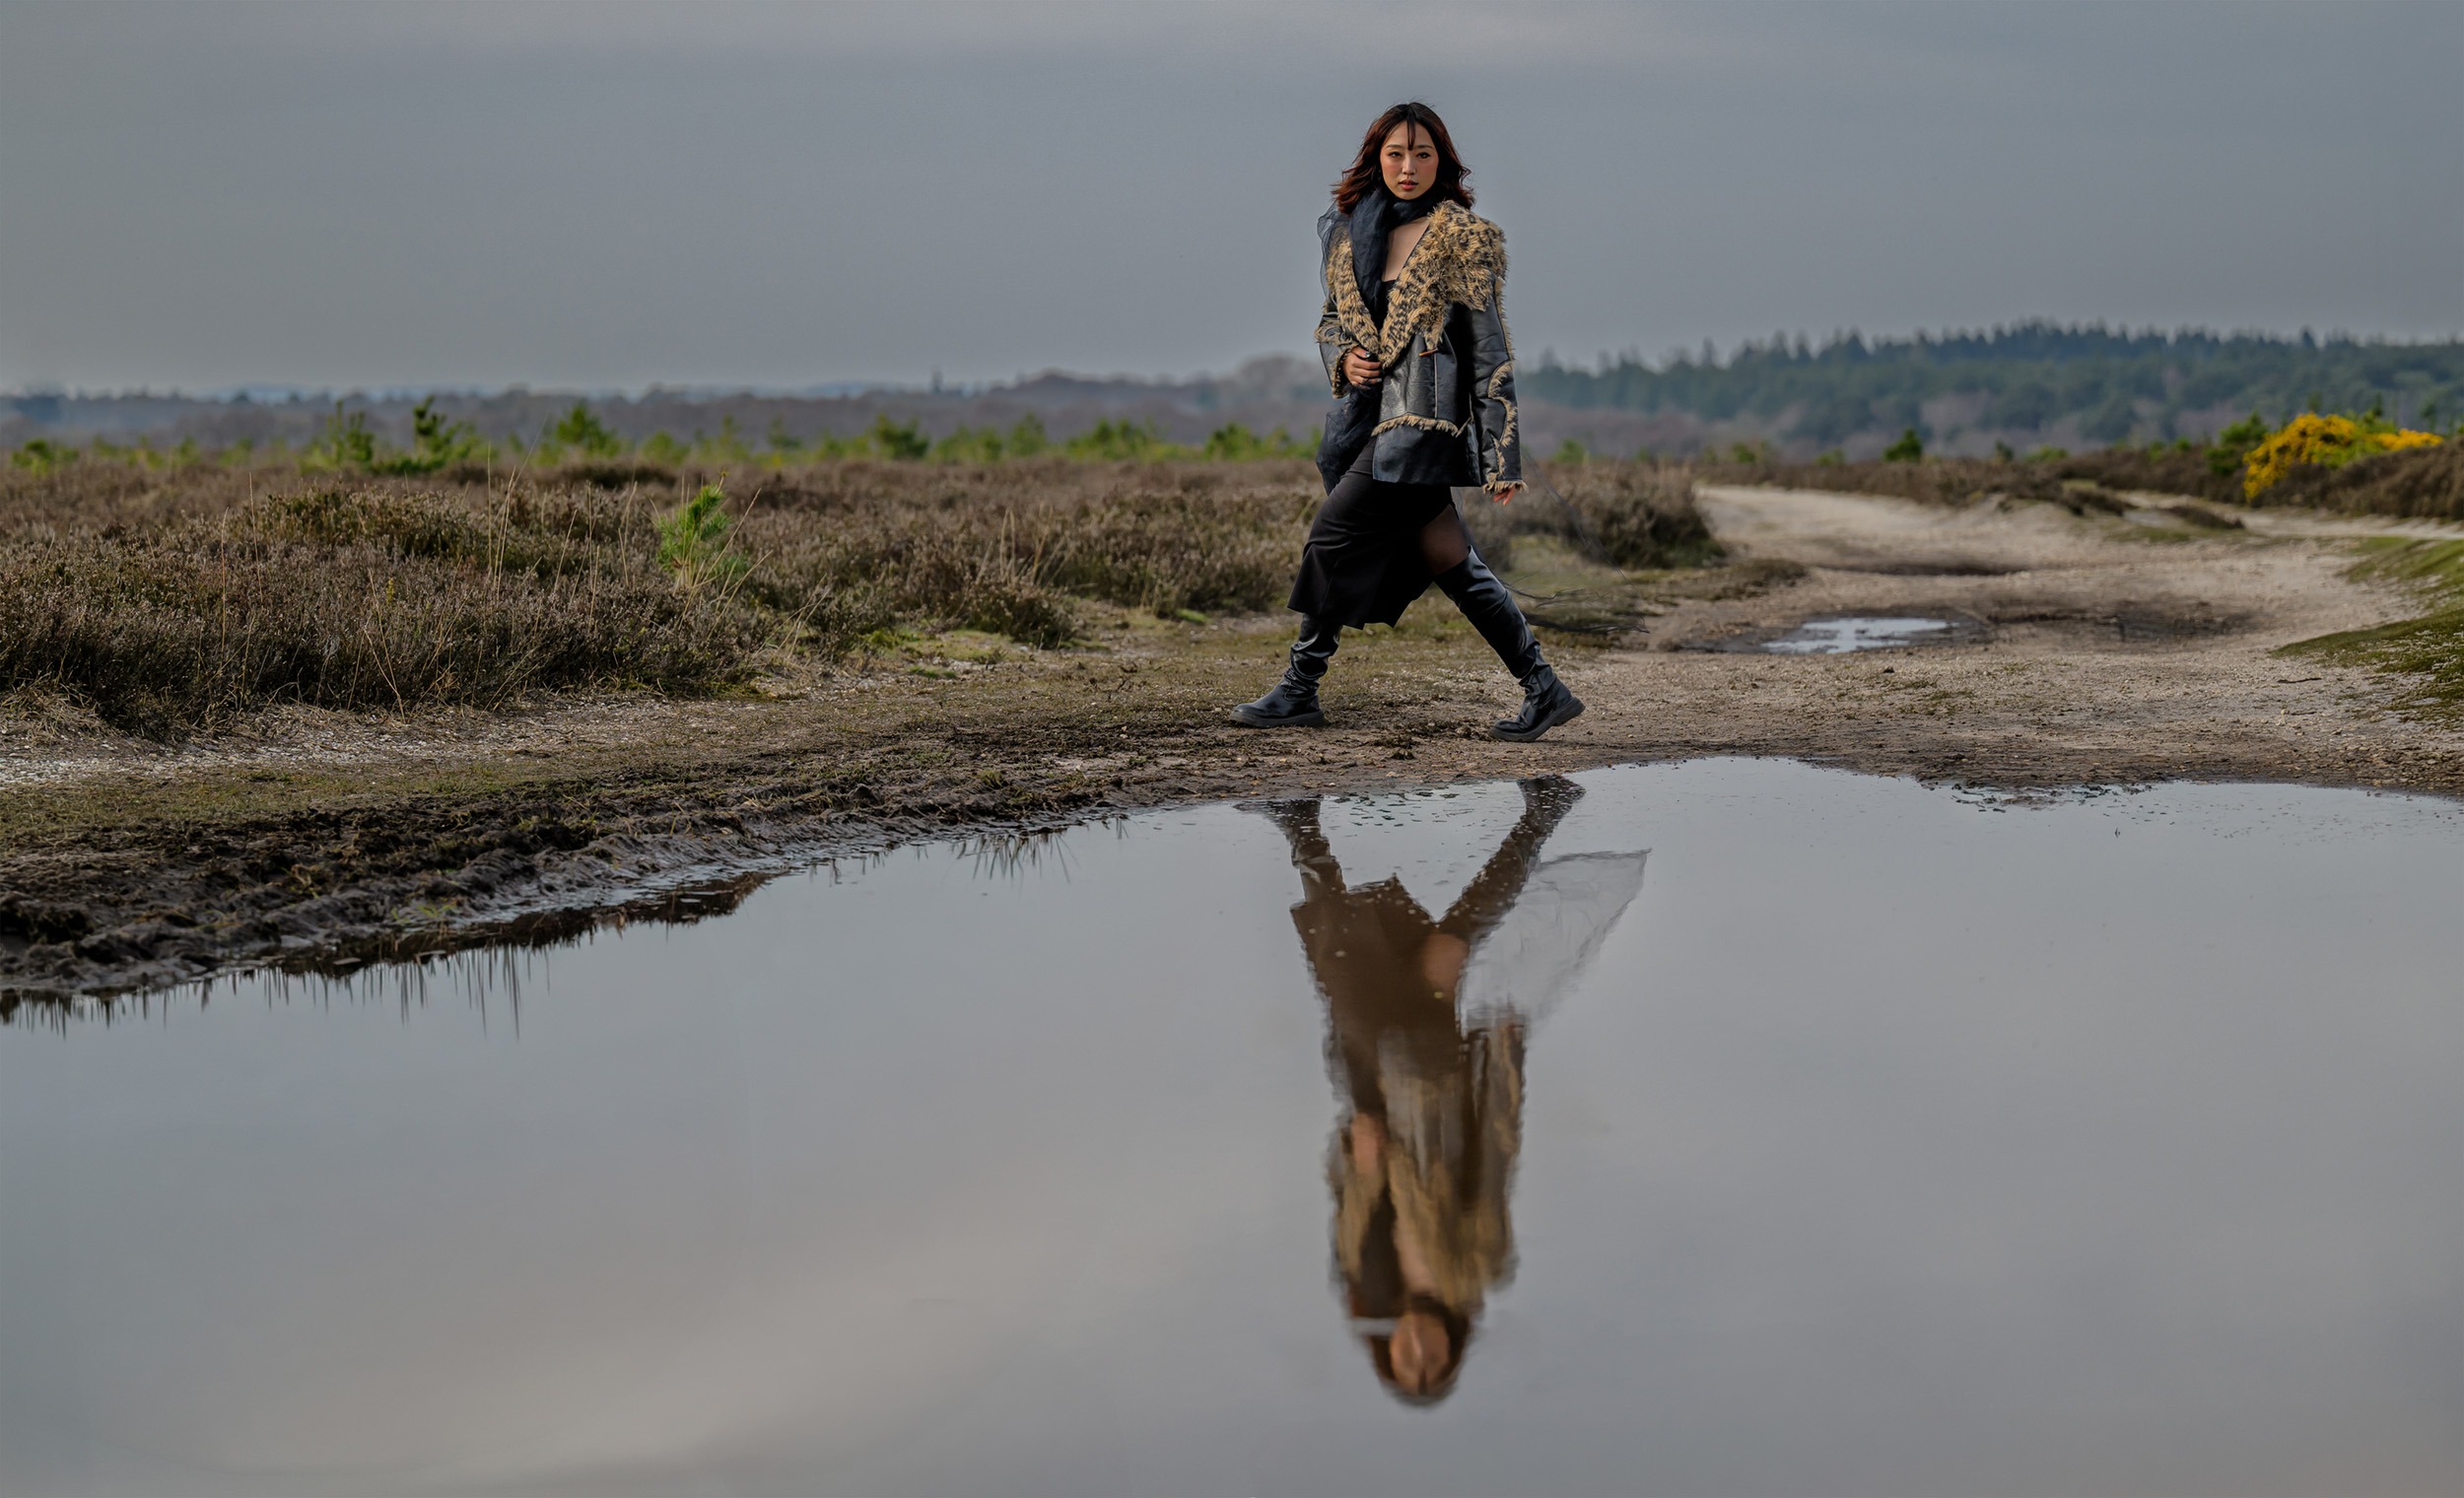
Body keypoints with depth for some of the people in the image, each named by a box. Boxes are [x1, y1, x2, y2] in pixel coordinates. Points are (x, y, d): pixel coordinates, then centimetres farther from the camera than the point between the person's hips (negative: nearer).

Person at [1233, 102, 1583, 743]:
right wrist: (1343, 357, -1)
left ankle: (1299, 689, 5)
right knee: (1451, 562, 6)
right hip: (1372, 411, 7)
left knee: (1333, 538, -8)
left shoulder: (1462, 236, -6)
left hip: (1424, 417, -7)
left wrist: (1500, 458, -11)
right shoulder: (1352, 231, 12)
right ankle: (1544, 690, 11)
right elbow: (1332, 317, 24)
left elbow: (1489, 351, -7)